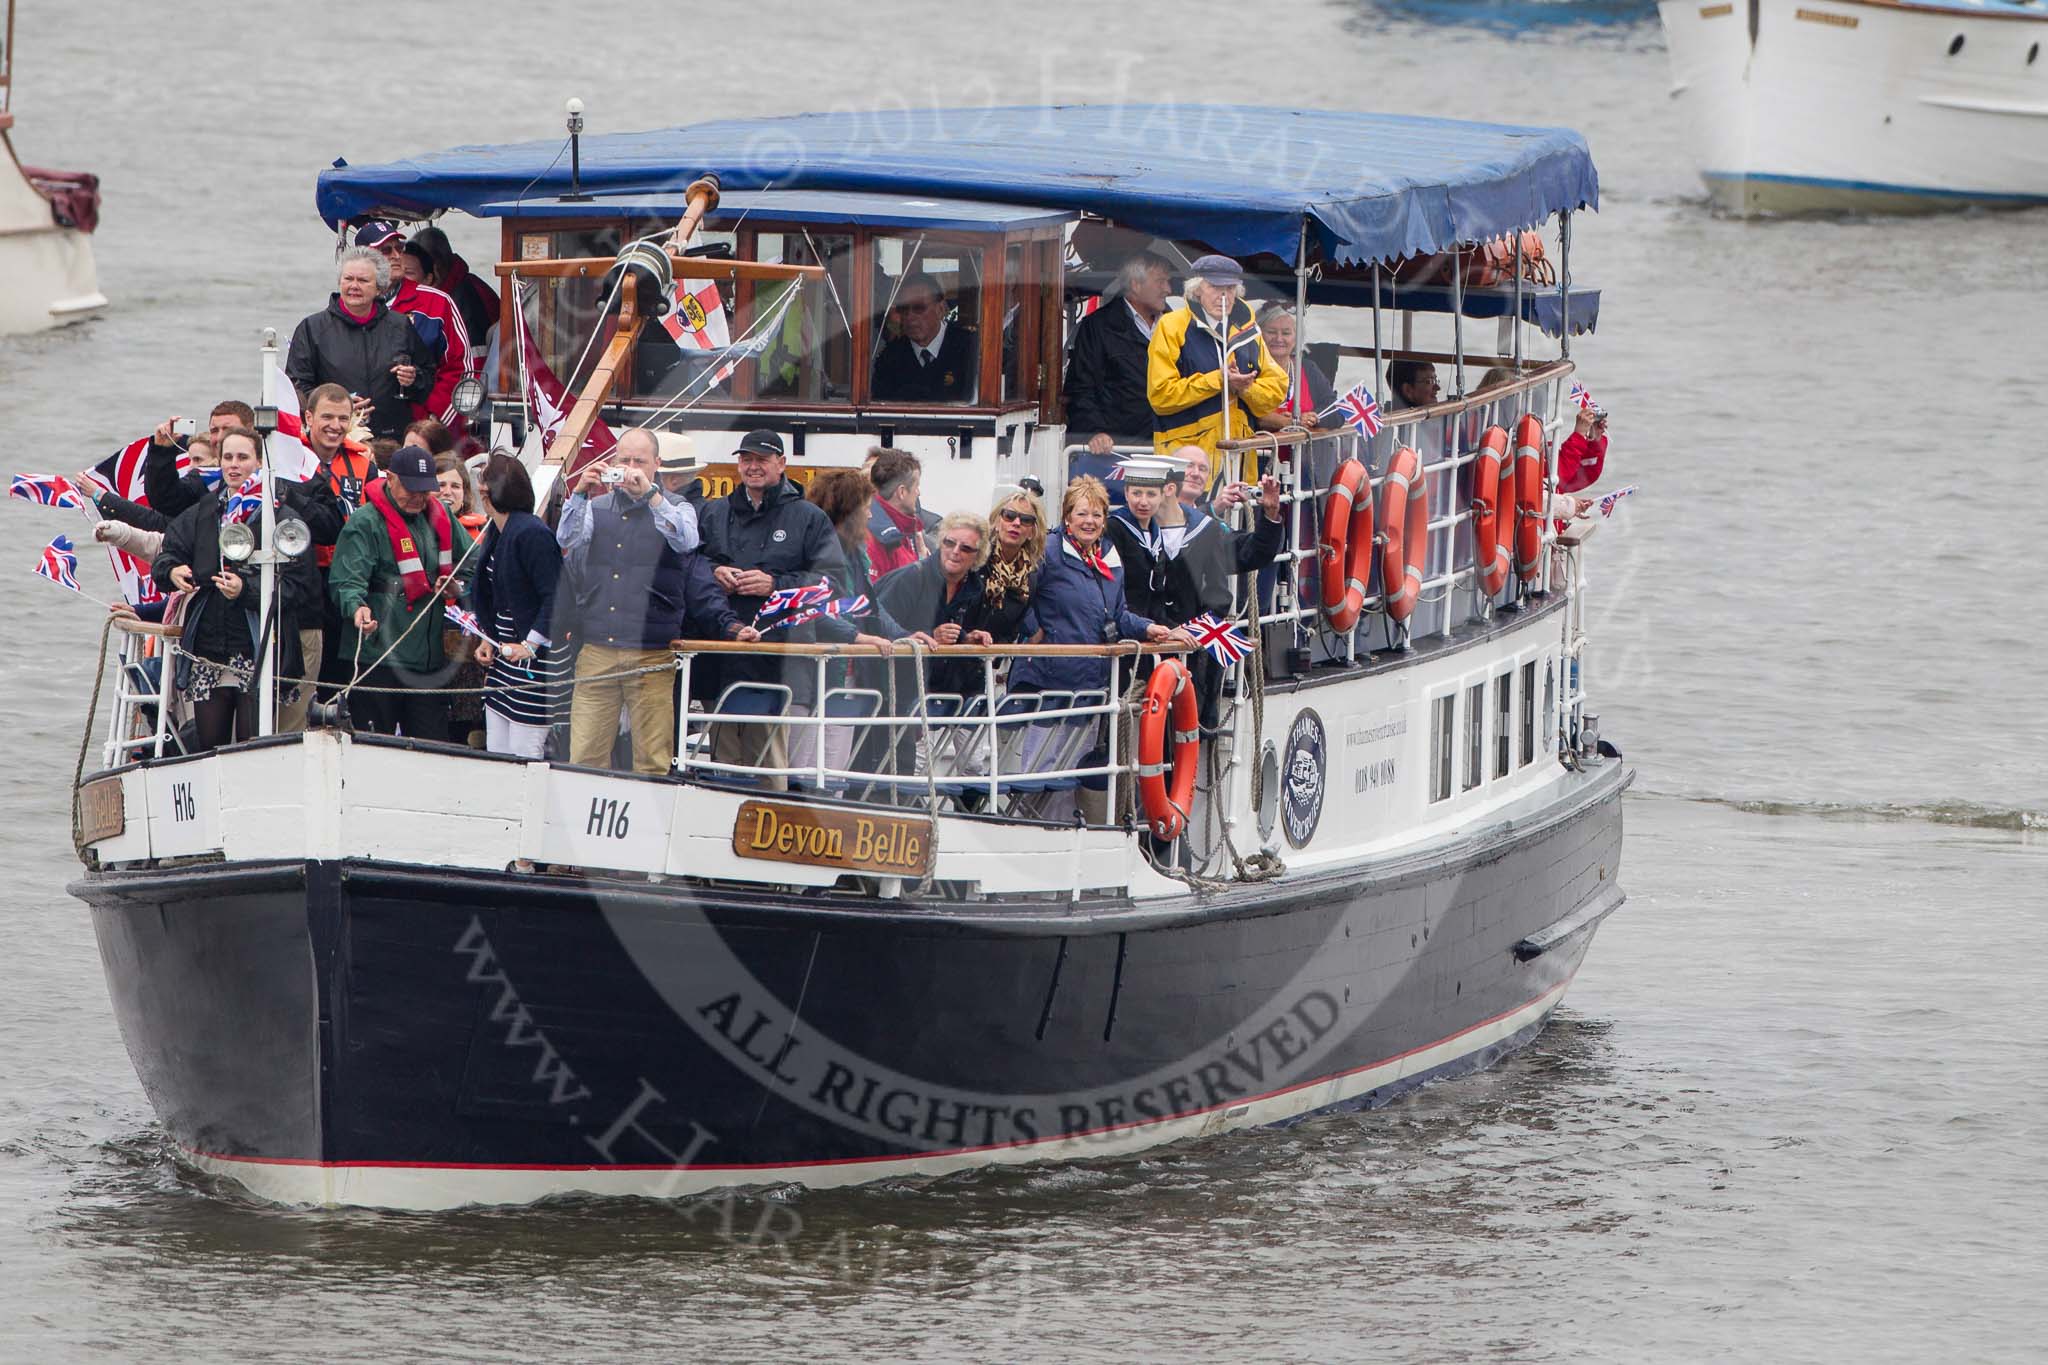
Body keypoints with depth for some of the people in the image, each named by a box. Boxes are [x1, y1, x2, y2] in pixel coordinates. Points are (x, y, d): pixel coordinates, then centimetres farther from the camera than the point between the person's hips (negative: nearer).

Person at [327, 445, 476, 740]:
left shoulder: (439, 517, 13)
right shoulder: (366, 523, -8)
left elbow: (471, 563, 25)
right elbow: (347, 580, -18)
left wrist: (458, 588, 4)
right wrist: (357, 608, -38)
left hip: (431, 658, 6)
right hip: (378, 657, -6)